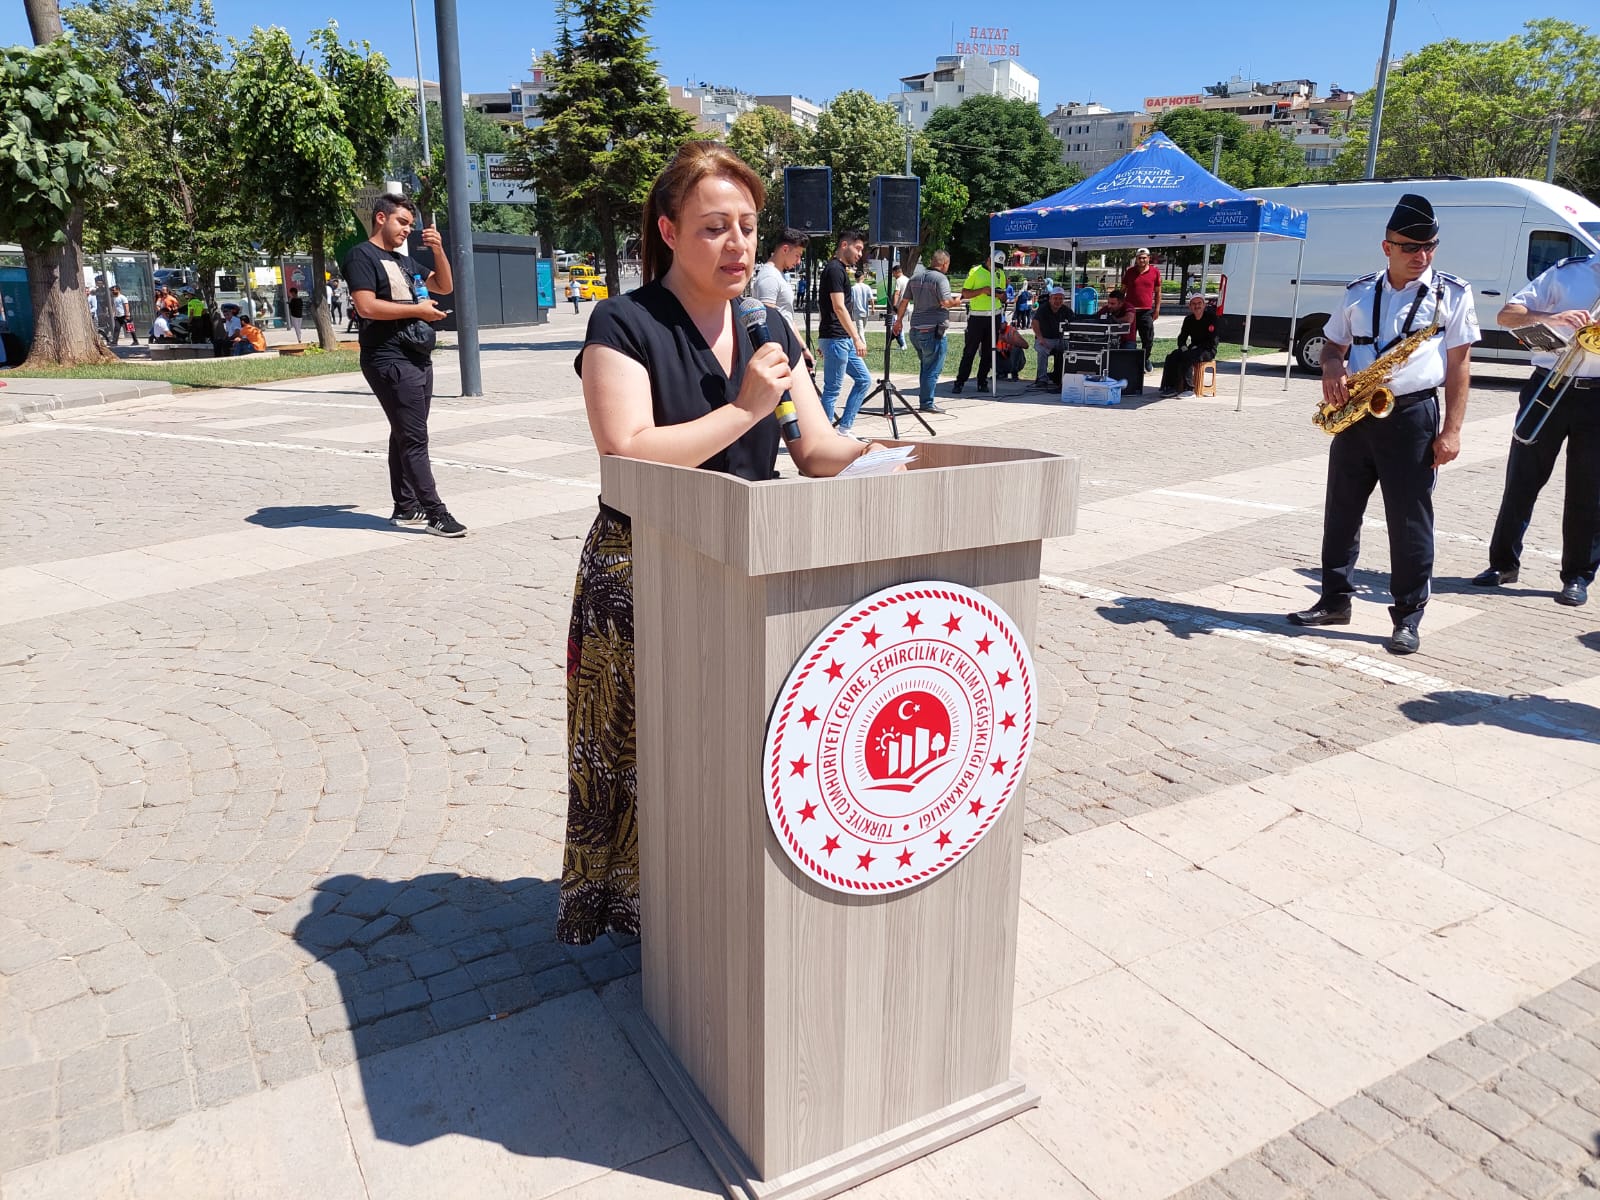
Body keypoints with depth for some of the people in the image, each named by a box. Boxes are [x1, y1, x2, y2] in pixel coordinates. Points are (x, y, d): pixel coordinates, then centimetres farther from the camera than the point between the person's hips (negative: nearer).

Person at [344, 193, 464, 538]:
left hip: (418, 358, 9)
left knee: (406, 435, 12)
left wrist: (438, 250, 8)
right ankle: (434, 512, -10)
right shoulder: (363, 256, -5)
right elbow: (366, 305, -17)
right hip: (390, 362, -9)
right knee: (413, 438, -10)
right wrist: (417, 309, -13)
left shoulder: (403, 260, 21)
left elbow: (445, 286, 24)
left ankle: (406, 507, 18)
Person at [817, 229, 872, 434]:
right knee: (832, 389, -4)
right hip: (835, 339, -10)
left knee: (864, 379, 11)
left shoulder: (840, 269, 18)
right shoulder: (835, 270, -14)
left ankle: (844, 429, 13)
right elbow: (839, 308, -21)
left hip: (844, 340, 10)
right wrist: (857, 338, -24)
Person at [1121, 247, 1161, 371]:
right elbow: (1123, 290, 12)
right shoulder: (1129, 272, 6)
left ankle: (1145, 359, 20)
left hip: (1147, 310, -1)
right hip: (1131, 310, 1)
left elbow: (1157, 292, 8)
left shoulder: (1155, 272, 4)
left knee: (1148, 338, 0)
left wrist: (1157, 309, 4)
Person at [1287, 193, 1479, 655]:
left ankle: (1408, 617, 8)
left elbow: (1459, 365, -2)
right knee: (1341, 511, 9)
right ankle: (1335, 600, 23)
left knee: (1410, 521, -1)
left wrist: (1451, 430, -9)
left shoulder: (1452, 294, 0)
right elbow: (1334, 345, 19)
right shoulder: (1359, 292, 9)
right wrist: (1332, 369, -6)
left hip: (1413, 417, -4)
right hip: (1355, 414, 4)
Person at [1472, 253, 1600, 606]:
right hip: (1547, 388, 0)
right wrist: (1551, 318, -21)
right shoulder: (1566, 272, 6)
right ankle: (1504, 562, 16)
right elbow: (1506, 316, -3)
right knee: (1521, 480, 4)